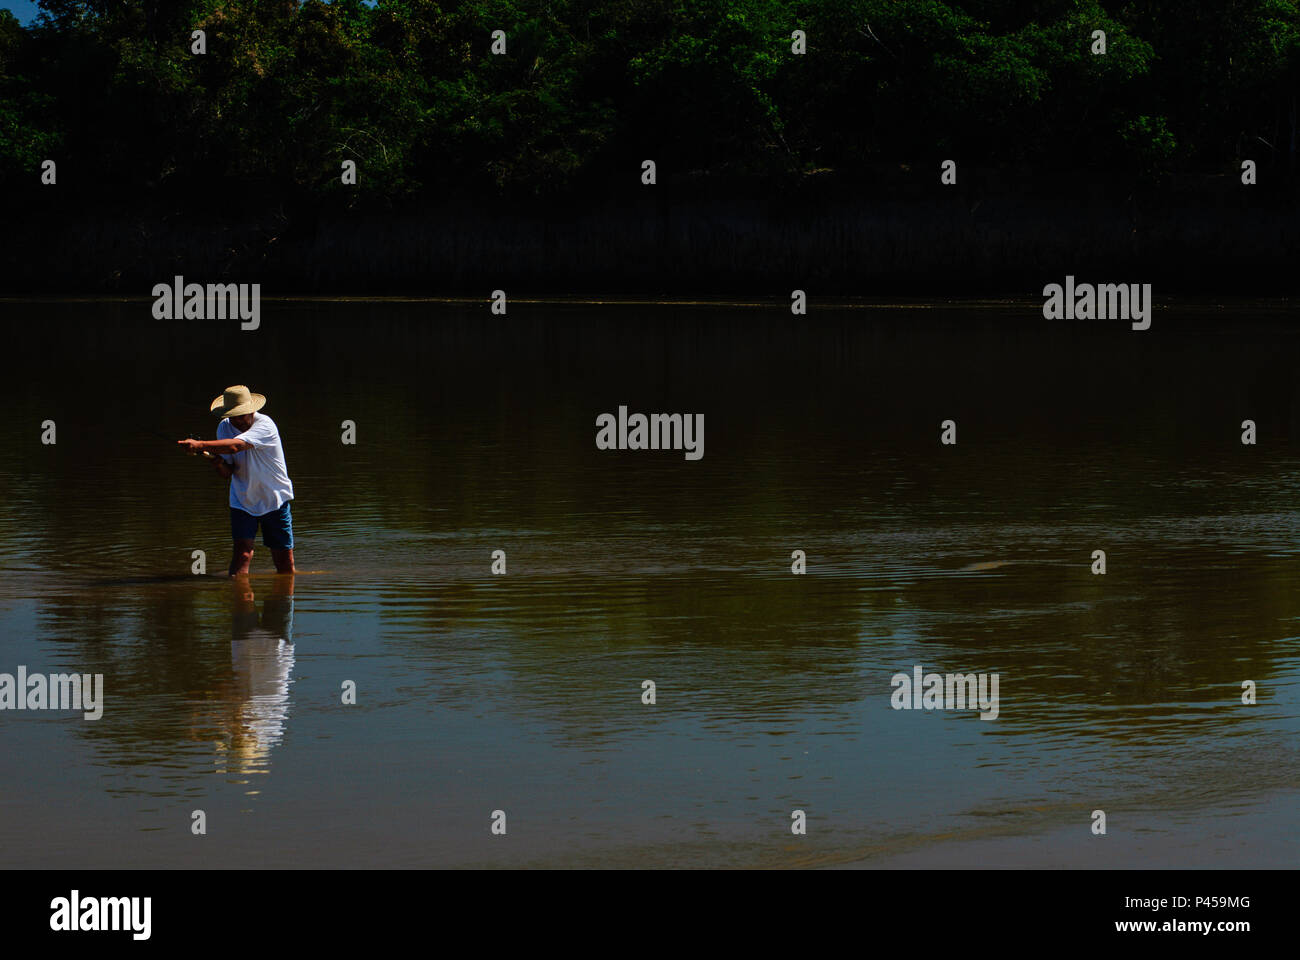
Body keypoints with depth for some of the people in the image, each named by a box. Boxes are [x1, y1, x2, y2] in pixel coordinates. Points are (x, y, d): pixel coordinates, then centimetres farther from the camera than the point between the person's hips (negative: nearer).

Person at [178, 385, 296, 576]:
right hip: (242, 501, 2)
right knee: (242, 552, -18)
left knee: (285, 562, 2)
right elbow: (228, 473, -3)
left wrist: (200, 445, -48)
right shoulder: (225, 427, -4)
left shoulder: (264, 425, -22)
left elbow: (235, 446, -39)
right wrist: (219, 464, -26)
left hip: (274, 500, -2)